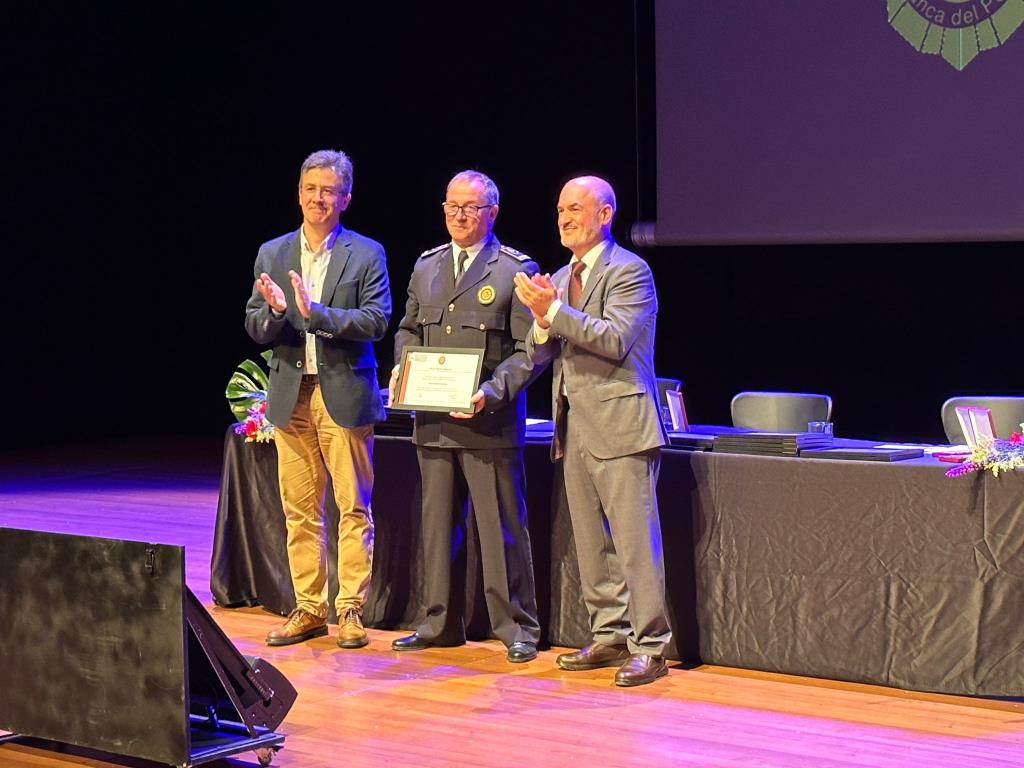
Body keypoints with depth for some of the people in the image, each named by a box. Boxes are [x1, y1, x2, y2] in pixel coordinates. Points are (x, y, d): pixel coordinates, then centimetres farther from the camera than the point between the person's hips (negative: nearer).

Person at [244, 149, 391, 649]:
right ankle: (309, 609, 16)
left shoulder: (366, 254, 0)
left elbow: (377, 321, -10)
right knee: (299, 510, 8)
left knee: (353, 508, -1)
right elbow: (255, 328, 7)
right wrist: (274, 310, -15)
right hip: (291, 396, 3)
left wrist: (316, 312, -21)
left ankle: (350, 609, 6)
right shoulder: (272, 254, 10)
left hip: (344, 395, -3)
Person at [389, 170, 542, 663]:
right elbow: (408, 329, 24)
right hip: (433, 422, 5)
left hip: (490, 422, -5)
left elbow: (529, 349, -7)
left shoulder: (515, 270, -3)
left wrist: (492, 392, -20)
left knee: (500, 529, -1)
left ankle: (517, 629, 8)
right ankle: (439, 624, 22)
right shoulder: (426, 267, 14)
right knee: (436, 524, 12)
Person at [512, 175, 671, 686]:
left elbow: (614, 339, -19)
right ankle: (610, 635, 22)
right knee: (590, 542, 12)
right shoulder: (560, 278, 17)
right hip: (574, 428, 8)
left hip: (619, 426, -8)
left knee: (635, 541, -7)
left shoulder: (629, 271, -7)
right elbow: (537, 355, 13)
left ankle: (649, 647, -3)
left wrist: (555, 311, -20)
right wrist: (542, 322, -7)